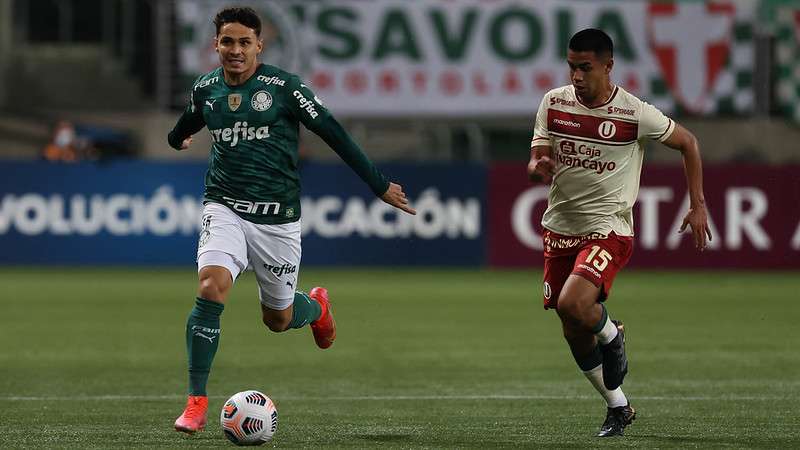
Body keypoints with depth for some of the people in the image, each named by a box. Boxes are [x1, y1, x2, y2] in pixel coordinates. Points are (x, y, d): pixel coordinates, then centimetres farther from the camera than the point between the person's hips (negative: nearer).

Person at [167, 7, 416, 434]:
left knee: (278, 319, 9)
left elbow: (333, 133, -4)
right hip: (225, 207, 2)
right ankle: (196, 401, -17)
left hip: (278, 217, -2)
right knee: (210, 288, -23)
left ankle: (316, 305, 48)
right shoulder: (205, 90, 2)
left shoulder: (283, 87, -9)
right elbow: (183, 128, 26)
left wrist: (380, 185, -3)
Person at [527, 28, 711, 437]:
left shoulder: (635, 114, -12)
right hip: (560, 229, 5)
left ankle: (612, 335, 6)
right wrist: (539, 167, -27)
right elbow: (536, 163, -1)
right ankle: (618, 408, 27)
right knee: (574, 335, 8)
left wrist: (698, 205, 0)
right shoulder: (554, 103, -2)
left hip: (608, 230, -5)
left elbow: (687, 143, 3)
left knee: (573, 304, -28)